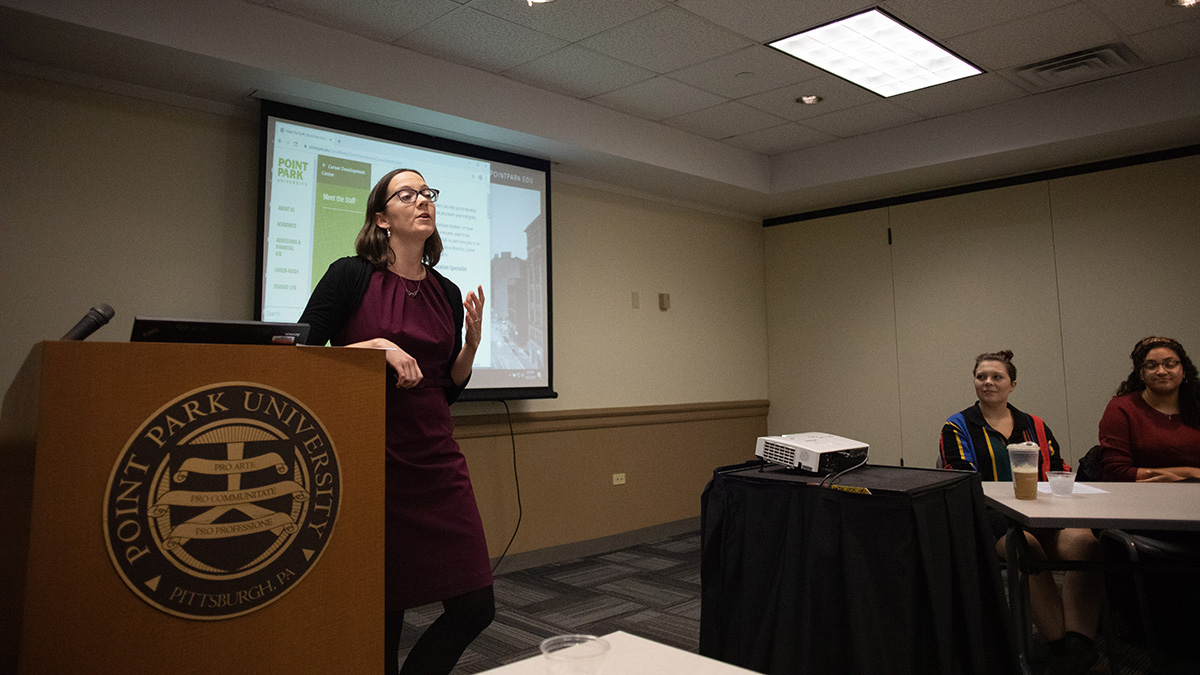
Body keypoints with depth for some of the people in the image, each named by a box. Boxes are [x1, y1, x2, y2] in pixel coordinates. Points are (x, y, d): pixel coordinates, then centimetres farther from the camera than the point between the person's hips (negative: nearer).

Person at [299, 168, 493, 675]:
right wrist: (376, 345, -16)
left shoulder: (447, 293, 10)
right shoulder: (350, 276, -4)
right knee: (382, 610, 6)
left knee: (475, 604, 1)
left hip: (436, 460, 5)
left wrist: (473, 342, -2)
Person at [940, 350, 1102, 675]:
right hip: (991, 516, -3)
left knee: (1084, 542, -31)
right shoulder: (958, 428, 12)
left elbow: (1060, 472, 20)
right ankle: (1061, 648, -30)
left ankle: (1079, 645, -37)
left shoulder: (1034, 426, 25)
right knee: (1029, 547, -37)